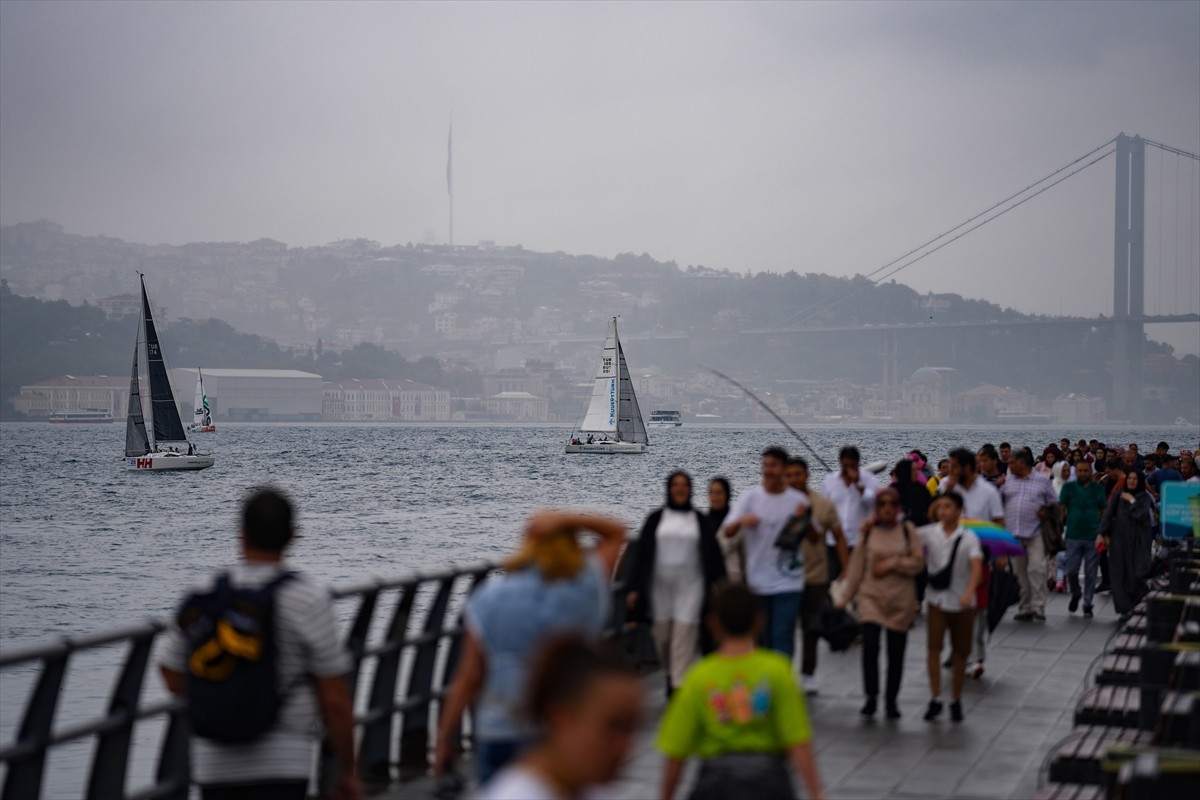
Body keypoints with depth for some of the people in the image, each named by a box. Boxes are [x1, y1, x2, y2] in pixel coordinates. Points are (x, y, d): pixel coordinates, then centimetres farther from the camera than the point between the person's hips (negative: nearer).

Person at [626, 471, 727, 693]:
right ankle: (670, 674, 30)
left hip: (690, 585, -1)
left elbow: (713, 555, 7)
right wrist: (636, 588, 0)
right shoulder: (656, 518, 7)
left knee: (684, 634, -10)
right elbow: (642, 552, 5)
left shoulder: (699, 520, 7)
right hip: (660, 584, 1)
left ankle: (679, 685, -11)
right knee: (662, 634, 6)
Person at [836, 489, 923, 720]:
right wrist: (845, 597, 6)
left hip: (901, 599, 0)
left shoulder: (907, 529, 2)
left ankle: (891, 700, 19)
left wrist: (892, 564, -14)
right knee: (870, 646, -15)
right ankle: (871, 697, -2)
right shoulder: (868, 531, 3)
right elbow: (857, 565, 6)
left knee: (896, 653, 6)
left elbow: (918, 563, -1)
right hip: (871, 596, 0)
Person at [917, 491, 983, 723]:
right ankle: (935, 699, -5)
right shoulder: (929, 533, -2)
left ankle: (956, 700, 22)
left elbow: (976, 567, -19)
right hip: (937, 598, 1)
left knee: (960, 651, 8)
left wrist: (969, 592, -36)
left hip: (962, 602, 0)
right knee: (934, 646, -10)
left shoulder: (968, 538, -8)